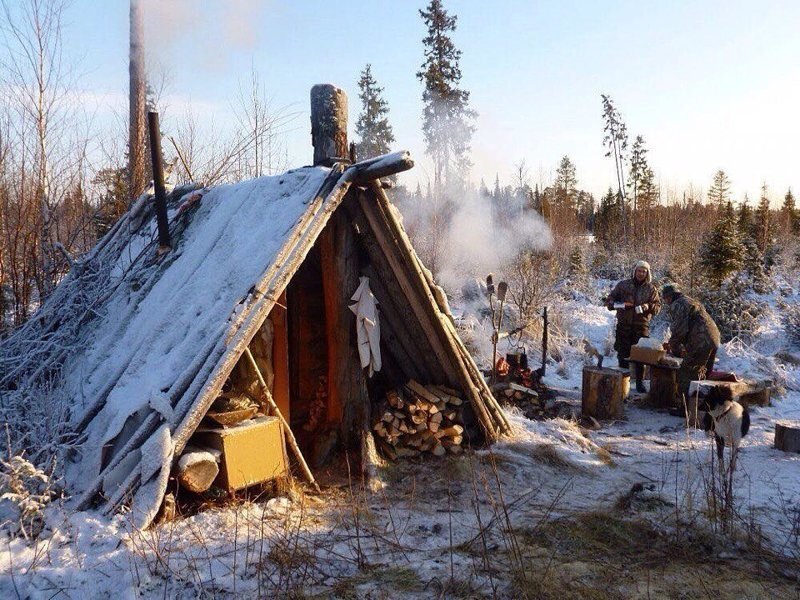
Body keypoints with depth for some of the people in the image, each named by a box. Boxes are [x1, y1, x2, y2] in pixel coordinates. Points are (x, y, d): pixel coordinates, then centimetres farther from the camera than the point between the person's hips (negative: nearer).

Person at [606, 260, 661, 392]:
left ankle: (639, 382, 13)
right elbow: (609, 300, 6)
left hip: (641, 326, 0)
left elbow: (658, 306, 6)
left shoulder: (651, 289, 5)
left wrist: (648, 307, -16)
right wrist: (620, 305, -14)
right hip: (624, 324, 0)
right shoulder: (623, 285, 3)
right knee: (623, 353, 5)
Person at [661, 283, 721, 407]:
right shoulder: (691, 301, 26)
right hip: (713, 341, 10)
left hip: (700, 344, -10)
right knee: (701, 376, 20)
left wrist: (672, 346, 1)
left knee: (686, 376, -4)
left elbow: (679, 330, -15)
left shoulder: (677, 305, -5)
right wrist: (675, 345, 28)